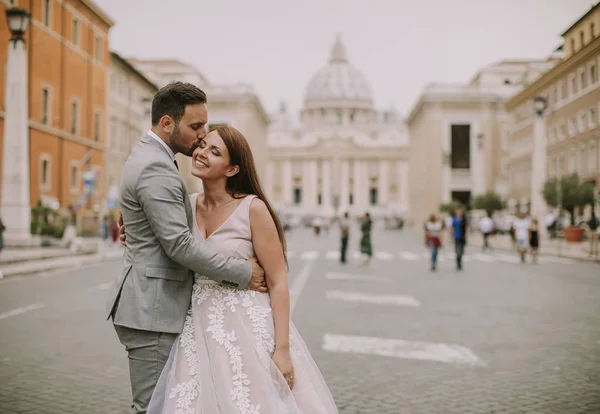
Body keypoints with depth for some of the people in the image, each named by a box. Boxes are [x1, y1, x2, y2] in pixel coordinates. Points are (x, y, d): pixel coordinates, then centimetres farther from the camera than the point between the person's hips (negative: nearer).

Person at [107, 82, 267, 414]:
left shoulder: (146, 156, 14)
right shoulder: (157, 168, -18)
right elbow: (179, 244, -23)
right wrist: (242, 273, -17)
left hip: (151, 305, 10)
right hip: (152, 311, -10)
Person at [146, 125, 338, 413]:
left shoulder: (253, 208, -12)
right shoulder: (189, 205, 4)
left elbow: (278, 283, -11)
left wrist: (281, 349, -16)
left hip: (247, 331, -5)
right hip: (200, 332, 5)